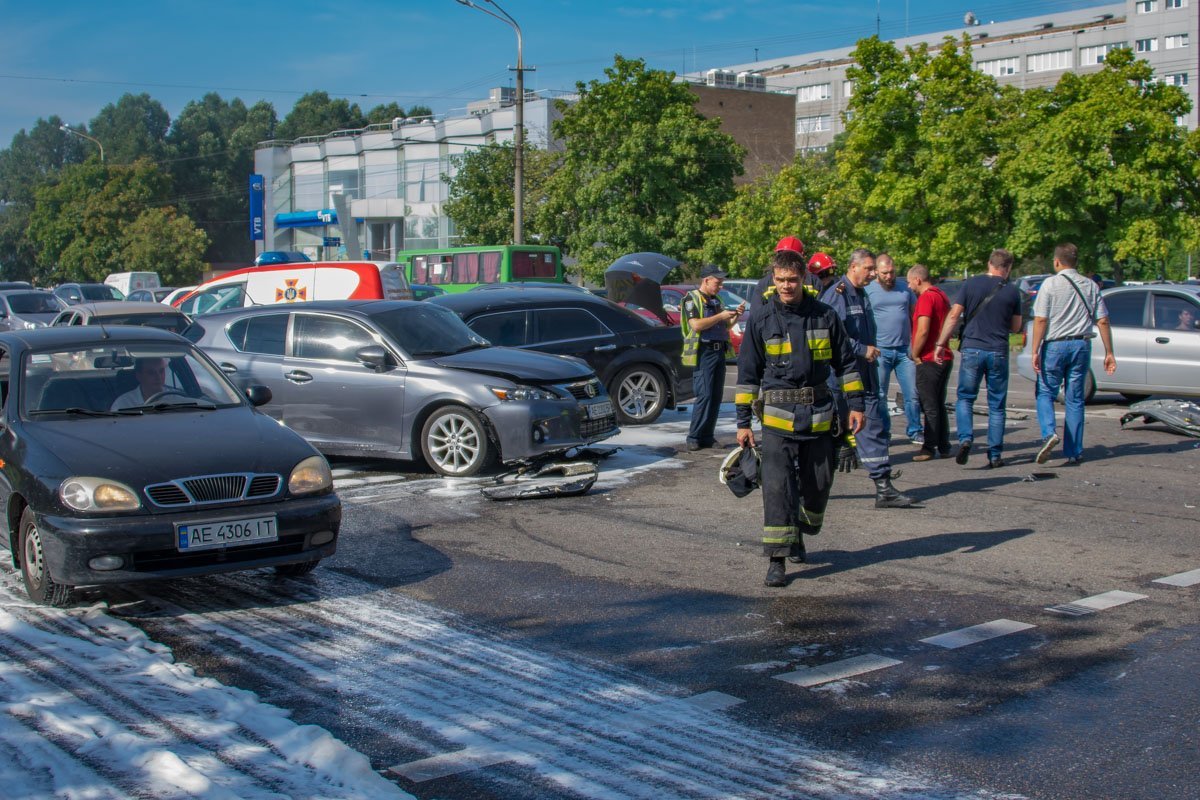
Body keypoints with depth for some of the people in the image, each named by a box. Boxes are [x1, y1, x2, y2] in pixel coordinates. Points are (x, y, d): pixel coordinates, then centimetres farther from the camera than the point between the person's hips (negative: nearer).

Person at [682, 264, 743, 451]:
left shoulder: (716, 300, 19)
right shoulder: (692, 299, -5)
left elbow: (725, 326, 24)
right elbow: (696, 325, -18)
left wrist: (735, 316, 6)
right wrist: (720, 316, -15)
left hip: (719, 351, 8)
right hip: (703, 352, -8)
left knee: (716, 396, 6)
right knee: (704, 396, -12)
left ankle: (707, 437, 11)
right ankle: (694, 438, -6)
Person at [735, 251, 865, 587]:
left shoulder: (824, 316, 3)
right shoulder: (761, 320, -1)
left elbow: (846, 363, 11)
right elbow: (747, 373, 3)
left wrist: (854, 404, 6)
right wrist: (743, 422, 1)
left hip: (819, 415, 2)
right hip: (777, 417, -2)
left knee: (819, 484, 11)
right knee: (777, 487, -10)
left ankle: (798, 534, 36)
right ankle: (777, 560, -7)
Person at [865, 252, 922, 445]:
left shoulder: (904, 289, 12)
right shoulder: (867, 290, 2)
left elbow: (914, 316, 16)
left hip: (905, 350, 2)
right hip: (880, 351, -2)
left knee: (913, 393, 0)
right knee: (879, 396, 3)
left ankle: (915, 431, 13)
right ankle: (883, 434, 15)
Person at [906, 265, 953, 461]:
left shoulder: (926, 297, -15)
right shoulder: (942, 295, 15)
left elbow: (923, 331, -22)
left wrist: (915, 355, -11)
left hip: (929, 359, -9)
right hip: (944, 358, 9)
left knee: (929, 406, -5)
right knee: (939, 405, 14)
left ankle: (929, 448, -2)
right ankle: (944, 447, 16)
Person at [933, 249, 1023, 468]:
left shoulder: (971, 284, 0)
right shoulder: (1012, 291, 2)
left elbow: (953, 316, -4)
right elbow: (1015, 327, 11)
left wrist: (940, 344, 0)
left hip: (972, 349, 0)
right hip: (998, 352, 1)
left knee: (965, 398, 12)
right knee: (996, 405, 8)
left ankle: (965, 438, -11)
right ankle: (995, 455, 8)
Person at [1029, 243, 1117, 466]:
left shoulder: (1050, 284, -4)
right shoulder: (1090, 286, 9)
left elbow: (1040, 320, -10)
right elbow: (1103, 321, 6)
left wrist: (1035, 351, -10)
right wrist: (1109, 352, 10)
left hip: (1055, 345, -4)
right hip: (1082, 345, 4)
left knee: (1044, 392, 8)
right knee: (1075, 399, 8)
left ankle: (1049, 433, -17)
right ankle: (1074, 453, 8)